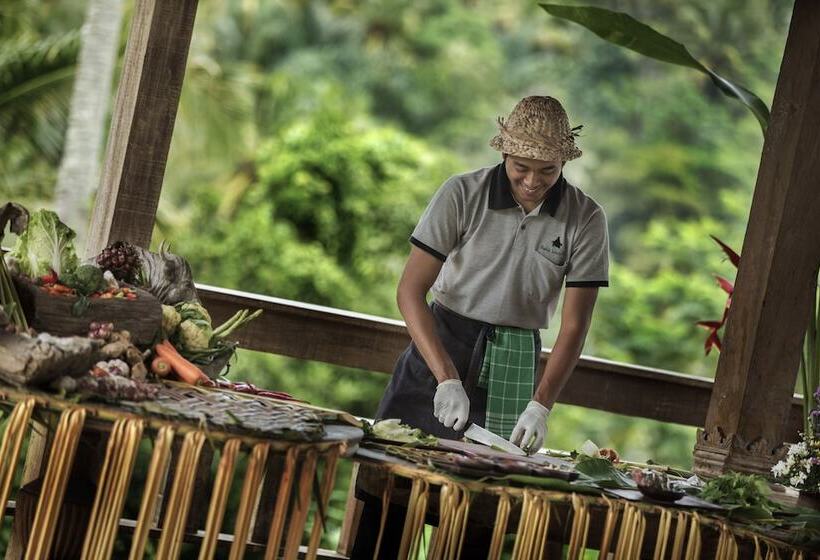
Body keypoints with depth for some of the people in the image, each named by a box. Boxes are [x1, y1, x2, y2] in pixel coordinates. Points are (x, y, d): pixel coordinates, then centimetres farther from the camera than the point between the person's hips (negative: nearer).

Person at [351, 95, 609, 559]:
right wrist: (447, 378, -22)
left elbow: (574, 327, -6)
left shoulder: (586, 219, -8)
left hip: (513, 363, 1)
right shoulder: (462, 195, -12)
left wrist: (541, 406, -18)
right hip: (440, 344, -1)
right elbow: (411, 291, -13)